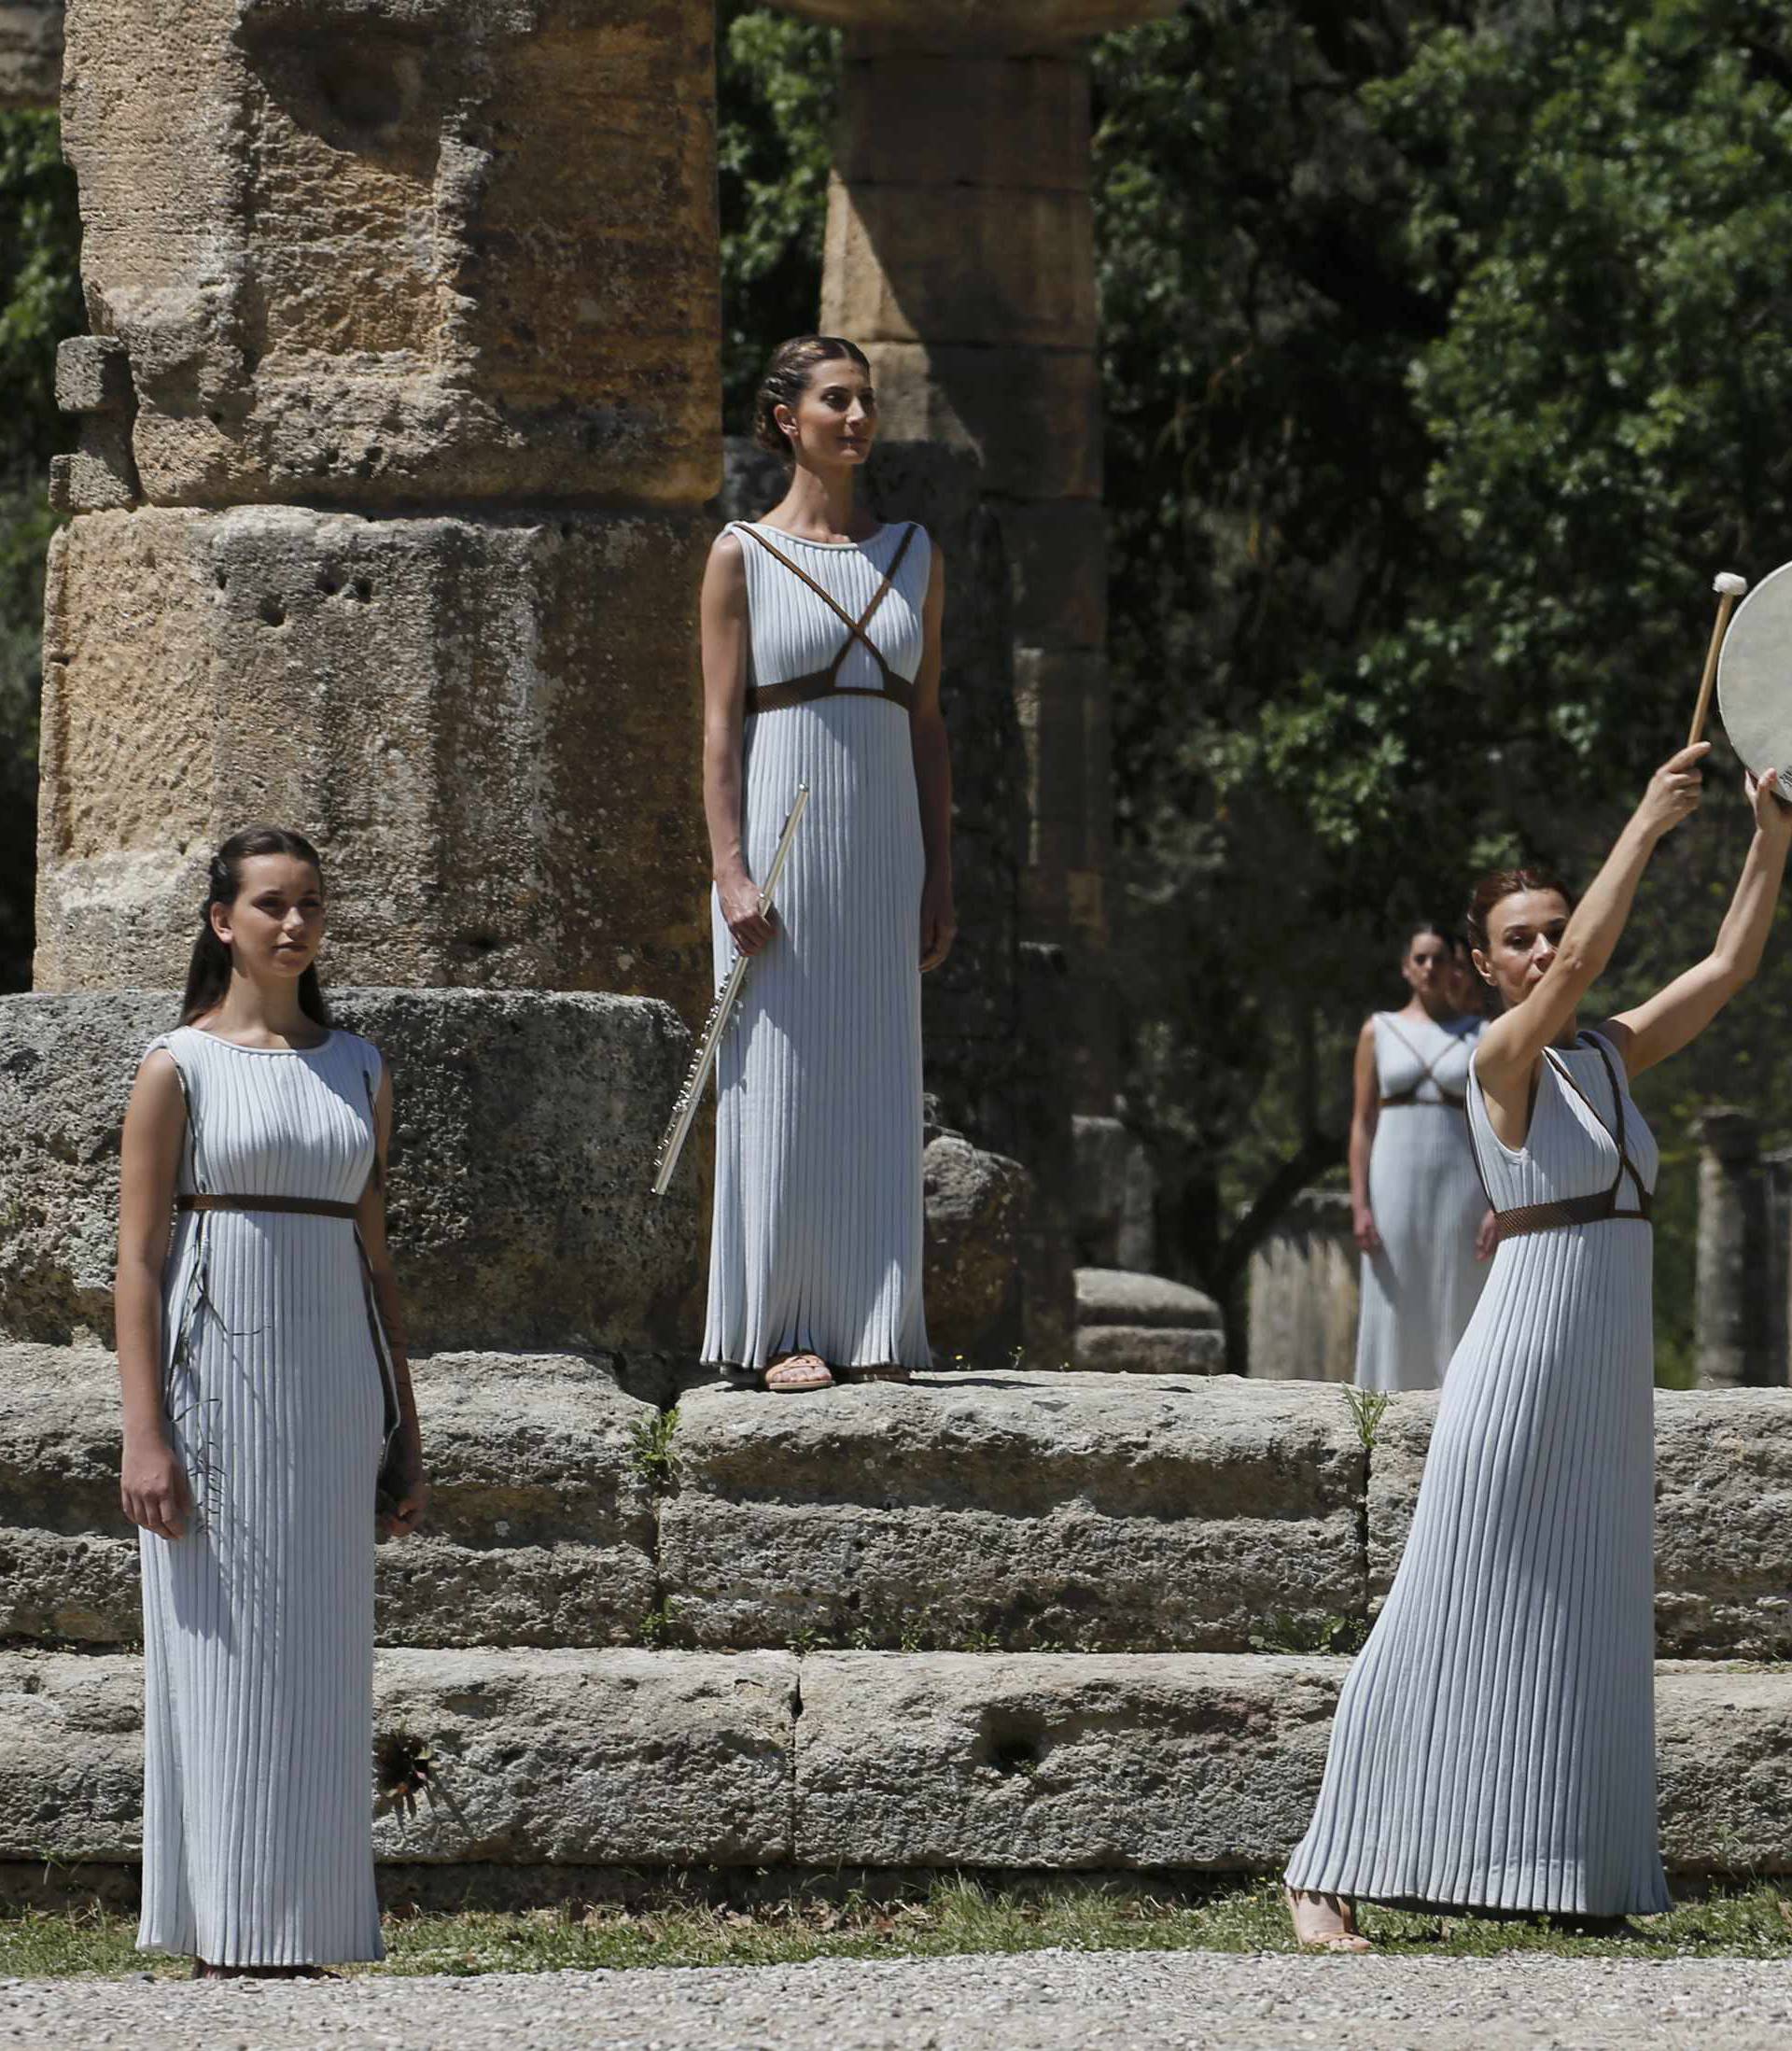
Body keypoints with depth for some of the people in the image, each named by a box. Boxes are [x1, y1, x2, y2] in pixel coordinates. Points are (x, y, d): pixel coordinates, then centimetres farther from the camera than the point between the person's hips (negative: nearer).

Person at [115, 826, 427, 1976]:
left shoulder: (358, 1070, 12)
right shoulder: (179, 1069, -2)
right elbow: (138, 1258, -5)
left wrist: (404, 1432, 12)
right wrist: (145, 1435, -13)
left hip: (332, 1376, 5)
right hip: (217, 1373, -5)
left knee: (320, 1662, 4)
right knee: (222, 1655, -4)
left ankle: (301, 1934, 8)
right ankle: (222, 1940, -2)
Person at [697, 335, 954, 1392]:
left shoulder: (912, 554, 12)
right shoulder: (743, 556, 0)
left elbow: (927, 723, 13)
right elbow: (721, 728, -3)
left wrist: (940, 880, 7)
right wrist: (734, 876, -13)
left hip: (882, 842, 4)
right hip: (781, 837, -4)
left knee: (879, 1094, 2)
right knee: (780, 1087, -4)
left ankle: (873, 1333, 4)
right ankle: (776, 1332, -1)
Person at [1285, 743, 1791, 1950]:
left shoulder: (1610, 1058, 13)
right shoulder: (1506, 1062, -7)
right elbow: (1582, 970, -24)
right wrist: (1647, 827, -24)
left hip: (1613, 1378, 7)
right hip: (1525, 1363, -7)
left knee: (1589, 1626, 7)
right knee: (1455, 1616, -8)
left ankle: (1570, 1871, 10)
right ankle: (1328, 1880, -8)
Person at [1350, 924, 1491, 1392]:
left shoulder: (1482, 1036, 7)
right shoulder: (1378, 1032, 7)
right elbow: (1363, 1124, 5)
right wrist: (1360, 1207, -6)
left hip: (1460, 1189, 0)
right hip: (1395, 1186, 0)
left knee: (1457, 1317, -2)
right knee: (1393, 1320, -3)